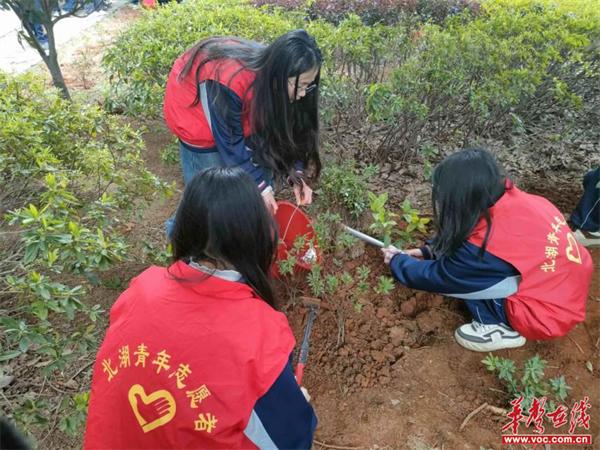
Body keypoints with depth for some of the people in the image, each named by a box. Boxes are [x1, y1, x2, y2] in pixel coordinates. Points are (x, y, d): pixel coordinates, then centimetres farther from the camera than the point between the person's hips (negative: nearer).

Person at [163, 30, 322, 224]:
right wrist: (260, 186, -26)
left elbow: (285, 127, -11)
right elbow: (230, 142, -31)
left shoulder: (272, 75, -22)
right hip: (192, 108, -6)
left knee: (261, 158, 3)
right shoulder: (229, 82, -42)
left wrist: (296, 174, -20)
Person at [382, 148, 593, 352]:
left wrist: (397, 260, 3)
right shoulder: (513, 199, -10)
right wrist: (428, 251, 9)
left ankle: (503, 328, 1)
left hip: (548, 315, -8)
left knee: (455, 274, -15)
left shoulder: (487, 245, -29)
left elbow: (434, 276, -13)